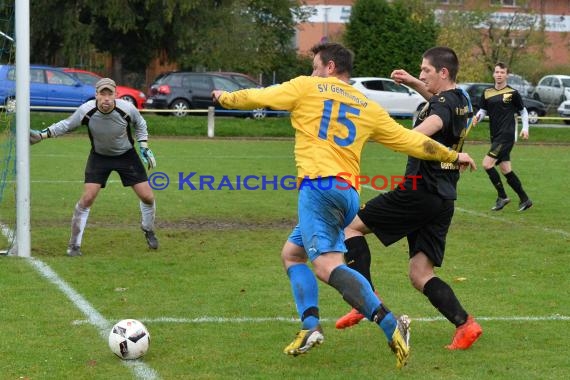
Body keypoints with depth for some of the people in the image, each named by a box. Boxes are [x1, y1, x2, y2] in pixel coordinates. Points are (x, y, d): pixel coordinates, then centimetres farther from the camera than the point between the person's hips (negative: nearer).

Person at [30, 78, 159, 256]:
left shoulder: (127, 109, -26)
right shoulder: (86, 111, -27)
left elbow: (140, 124, -2)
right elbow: (66, 125, -7)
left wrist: (144, 147, -6)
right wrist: (42, 134, -15)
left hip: (126, 155, 1)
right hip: (99, 156, -1)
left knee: (147, 196, -3)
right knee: (87, 198, -15)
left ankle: (148, 230, 30)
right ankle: (74, 244, -1)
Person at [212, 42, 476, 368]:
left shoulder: (306, 88, 8)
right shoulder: (368, 107, 18)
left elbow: (254, 97, 17)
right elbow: (409, 140, 18)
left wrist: (225, 98, 37)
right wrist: (452, 155, 30)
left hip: (319, 185, -7)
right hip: (349, 192, 8)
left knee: (328, 266, -19)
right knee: (292, 253, 22)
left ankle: (391, 324, -34)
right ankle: (310, 325, 6)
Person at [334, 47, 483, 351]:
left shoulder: (442, 104, -11)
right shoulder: (461, 101, 16)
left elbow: (434, 122, -37)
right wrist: (413, 83, 31)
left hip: (419, 192, -9)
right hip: (444, 200, 9)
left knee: (352, 224, 4)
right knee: (420, 275, 7)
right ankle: (464, 324, -9)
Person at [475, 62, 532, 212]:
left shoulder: (512, 93, -2)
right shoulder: (487, 93, 10)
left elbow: (523, 111, 8)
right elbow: (483, 110, 15)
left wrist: (525, 128, -2)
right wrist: (478, 116, -7)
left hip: (506, 135, -6)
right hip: (495, 136, 6)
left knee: (487, 164, -16)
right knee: (506, 170, 8)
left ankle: (502, 196, -5)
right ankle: (524, 199, 19)